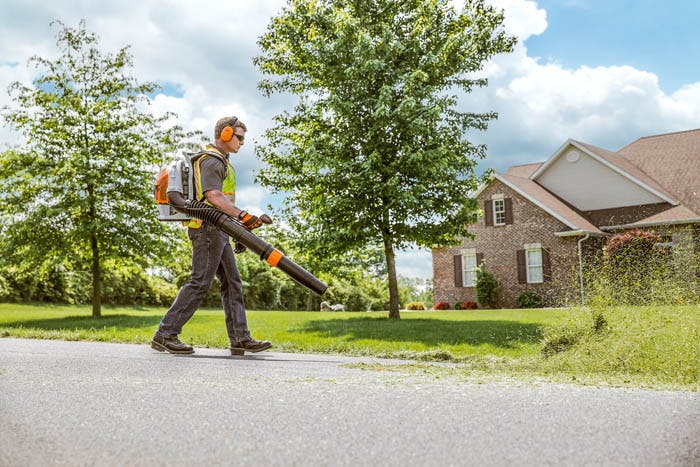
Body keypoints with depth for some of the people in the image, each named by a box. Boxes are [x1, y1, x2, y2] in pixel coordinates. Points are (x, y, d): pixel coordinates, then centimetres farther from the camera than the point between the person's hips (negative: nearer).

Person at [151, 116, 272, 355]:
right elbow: (213, 196, -24)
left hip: (218, 231, 10)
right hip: (208, 229, -10)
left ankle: (240, 339, 9)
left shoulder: (221, 161, 23)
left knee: (231, 282, 7)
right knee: (200, 282, -9)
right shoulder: (211, 161, -10)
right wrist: (242, 215, -32)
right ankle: (165, 334, -3)